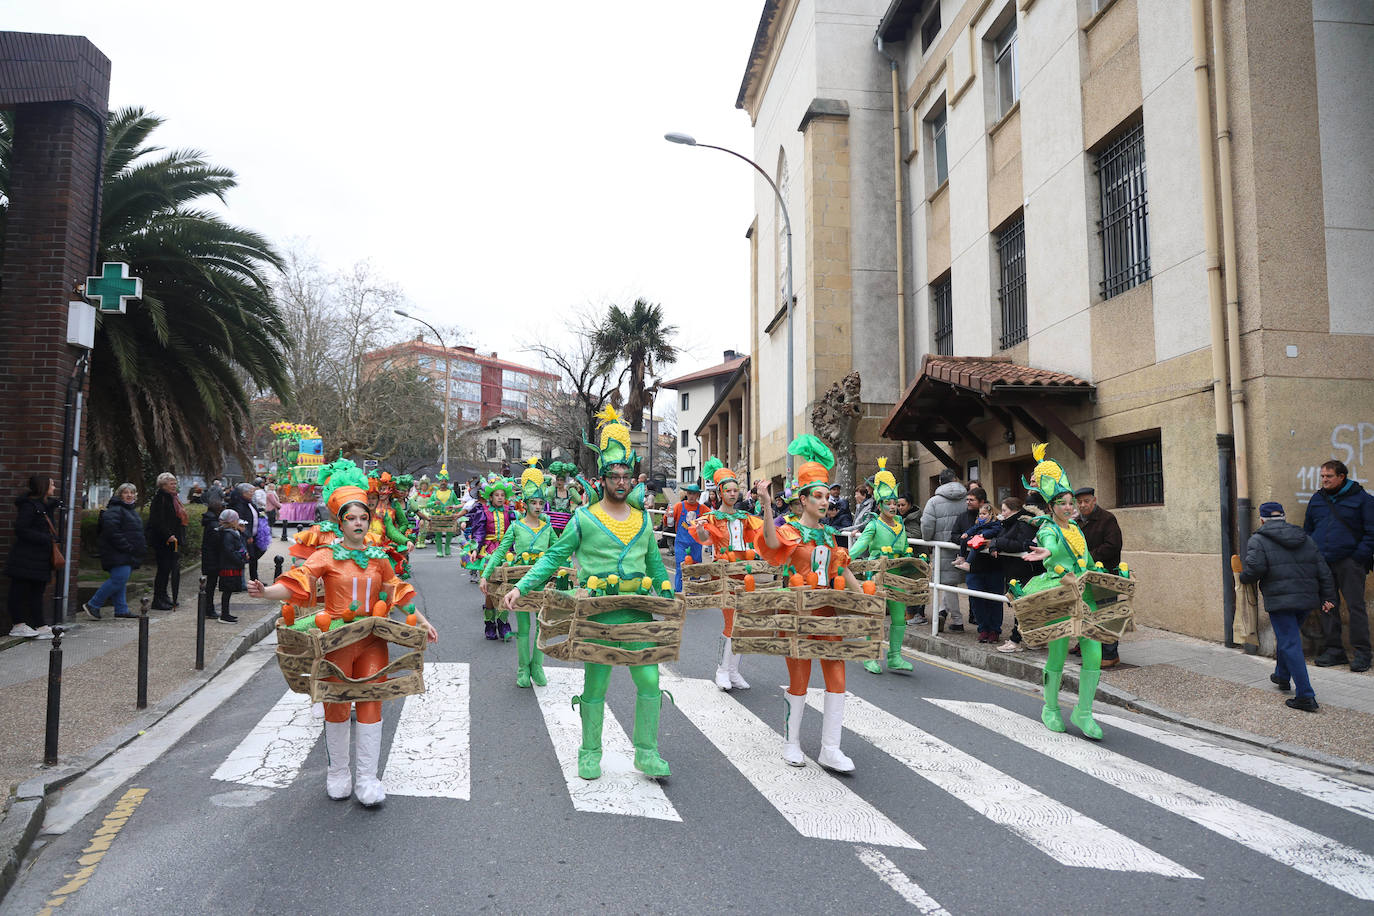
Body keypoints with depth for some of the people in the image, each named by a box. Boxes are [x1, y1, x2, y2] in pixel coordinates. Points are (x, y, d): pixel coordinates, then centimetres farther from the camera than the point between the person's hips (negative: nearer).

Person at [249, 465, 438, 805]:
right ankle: (338, 773, 28)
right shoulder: (327, 555, -4)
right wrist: (265, 591, -34)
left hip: (372, 640, 2)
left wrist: (422, 622, 13)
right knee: (337, 704, 9)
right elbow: (296, 584, -16)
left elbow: (399, 593, 15)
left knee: (371, 703, 2)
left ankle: (367, 778, 13)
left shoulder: (379, 557, 6)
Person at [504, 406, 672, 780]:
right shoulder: (584, 518, 0)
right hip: (597, 615, -3)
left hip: (640, 612, 3)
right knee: (594, 686, 7)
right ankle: (590, 753, 24)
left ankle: (646, 752, 15)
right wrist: (521, 587, -8)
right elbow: (554, 557, 1)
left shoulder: (643, 519, 12)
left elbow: (655, 565, 20)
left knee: (650, 681, 0)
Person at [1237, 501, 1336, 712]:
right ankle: (1282, 676, 43)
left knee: (1290, 645, -5)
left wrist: (1243, 577, 2)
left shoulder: (1258, 540, -4)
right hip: (1307, 599, 7)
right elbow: (1324, 571, 13)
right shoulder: (1306, 539, 15)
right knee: (1288, 637, 25)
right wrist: (1328, 597, 16)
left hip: (1280, 600, -7)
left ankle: (1306, 696, -8)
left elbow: (1255, 568, -18)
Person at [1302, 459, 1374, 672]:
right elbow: (1307, 530, 22)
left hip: (1349, 563, -4)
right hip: (1322, 563, 5)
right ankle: (1334, 650, 14)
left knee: (1355, 606, -3)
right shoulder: (1316, 499, 14)